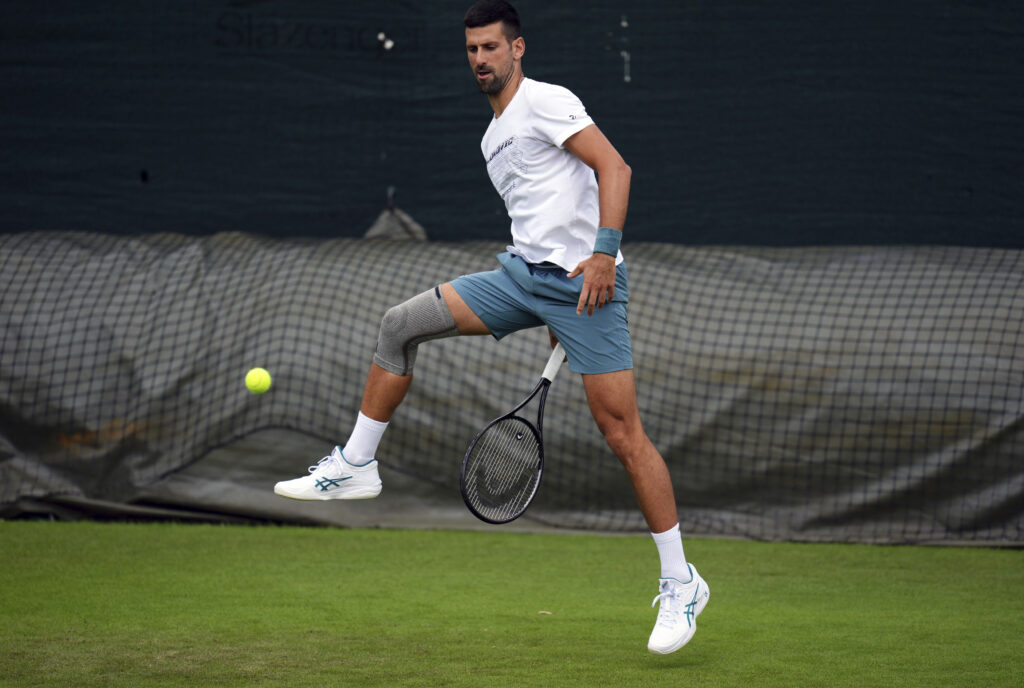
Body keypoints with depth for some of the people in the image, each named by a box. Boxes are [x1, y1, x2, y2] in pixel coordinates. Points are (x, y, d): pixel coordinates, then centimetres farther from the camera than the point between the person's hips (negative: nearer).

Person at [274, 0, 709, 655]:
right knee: (401, 324, 0)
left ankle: (680, 583, -3)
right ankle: (355, 466, 11)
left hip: (584, 279, -8)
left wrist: (604, 253, -26)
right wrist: (557, 324, 25)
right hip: (524, 273, 8)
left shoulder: (546, 102, -6)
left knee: (622, 430, -10)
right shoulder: (493, 138, 21)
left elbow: (614, 167, -14)